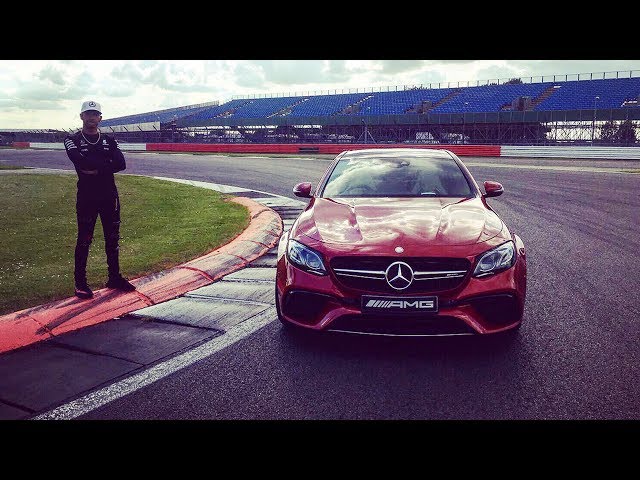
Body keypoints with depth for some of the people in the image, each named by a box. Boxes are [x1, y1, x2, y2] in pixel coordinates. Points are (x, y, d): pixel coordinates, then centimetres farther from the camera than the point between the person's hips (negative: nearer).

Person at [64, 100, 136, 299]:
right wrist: (107, 164, -15)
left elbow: (121, 164, -6)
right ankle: (80, 282, 9)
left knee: (112, 237, 9)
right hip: (86, 196, -3)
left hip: (109, 195, 4)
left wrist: (96, 169, -16)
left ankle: (114, 278, 20)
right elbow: (80, 161, -19)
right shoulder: (72, 139, 3)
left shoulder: (108, 140, 12)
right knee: (84, 239, 0)